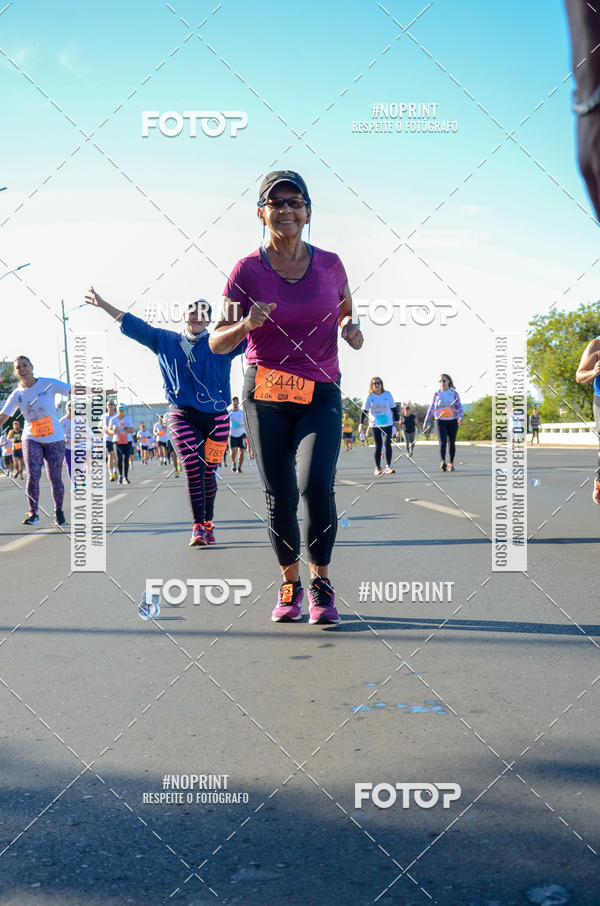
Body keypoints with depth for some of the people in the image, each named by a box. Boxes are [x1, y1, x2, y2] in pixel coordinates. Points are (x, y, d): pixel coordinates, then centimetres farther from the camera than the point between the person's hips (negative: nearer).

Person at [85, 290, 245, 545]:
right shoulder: (165, 341, 12)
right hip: (181, 416, 0)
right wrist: (103, 305, 13)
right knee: (192, 469, -15)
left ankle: (208, 524, 19)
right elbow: (131, 324, 15)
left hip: (216, 418, 0)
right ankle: (198, 526, -13)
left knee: (209, 473, 3)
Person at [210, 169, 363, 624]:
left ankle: (321, 583, 1)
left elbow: (345, 309, 19)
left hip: (320, 396, 0)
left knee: (316, 484, -20)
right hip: (266, 396, 0)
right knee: (280, 497, 1)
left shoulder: (330, 264, 2)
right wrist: (246, 324, -23)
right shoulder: (247, 271, -3)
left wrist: (351, 328, -4)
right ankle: (290, 584, 24)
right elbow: (217, 343, -2)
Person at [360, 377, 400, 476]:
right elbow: (364, 410, 2)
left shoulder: (387, 394, 2)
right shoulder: (369, 396, 0)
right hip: (374, 424, 0)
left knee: (388, 444, -12)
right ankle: (377, 468, 11)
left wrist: (396, 421, 7)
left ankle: (388, 466, -12)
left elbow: (394, 408, 8)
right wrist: (361, 423, -6)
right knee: (378, 446, 1)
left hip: (388, 423, 0)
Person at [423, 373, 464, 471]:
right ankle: (443, 463, -32)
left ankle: (451, 464, 22)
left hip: (452, 421, 0)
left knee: (451, 443, 9)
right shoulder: (437, 394, 4)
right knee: (442, 443, -16)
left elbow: (459, 406, -4)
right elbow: (432, 408, 10)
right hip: (440, 422, 0)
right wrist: (426, 421, 9)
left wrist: (461, 417, -22)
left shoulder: (454, 393, 1)